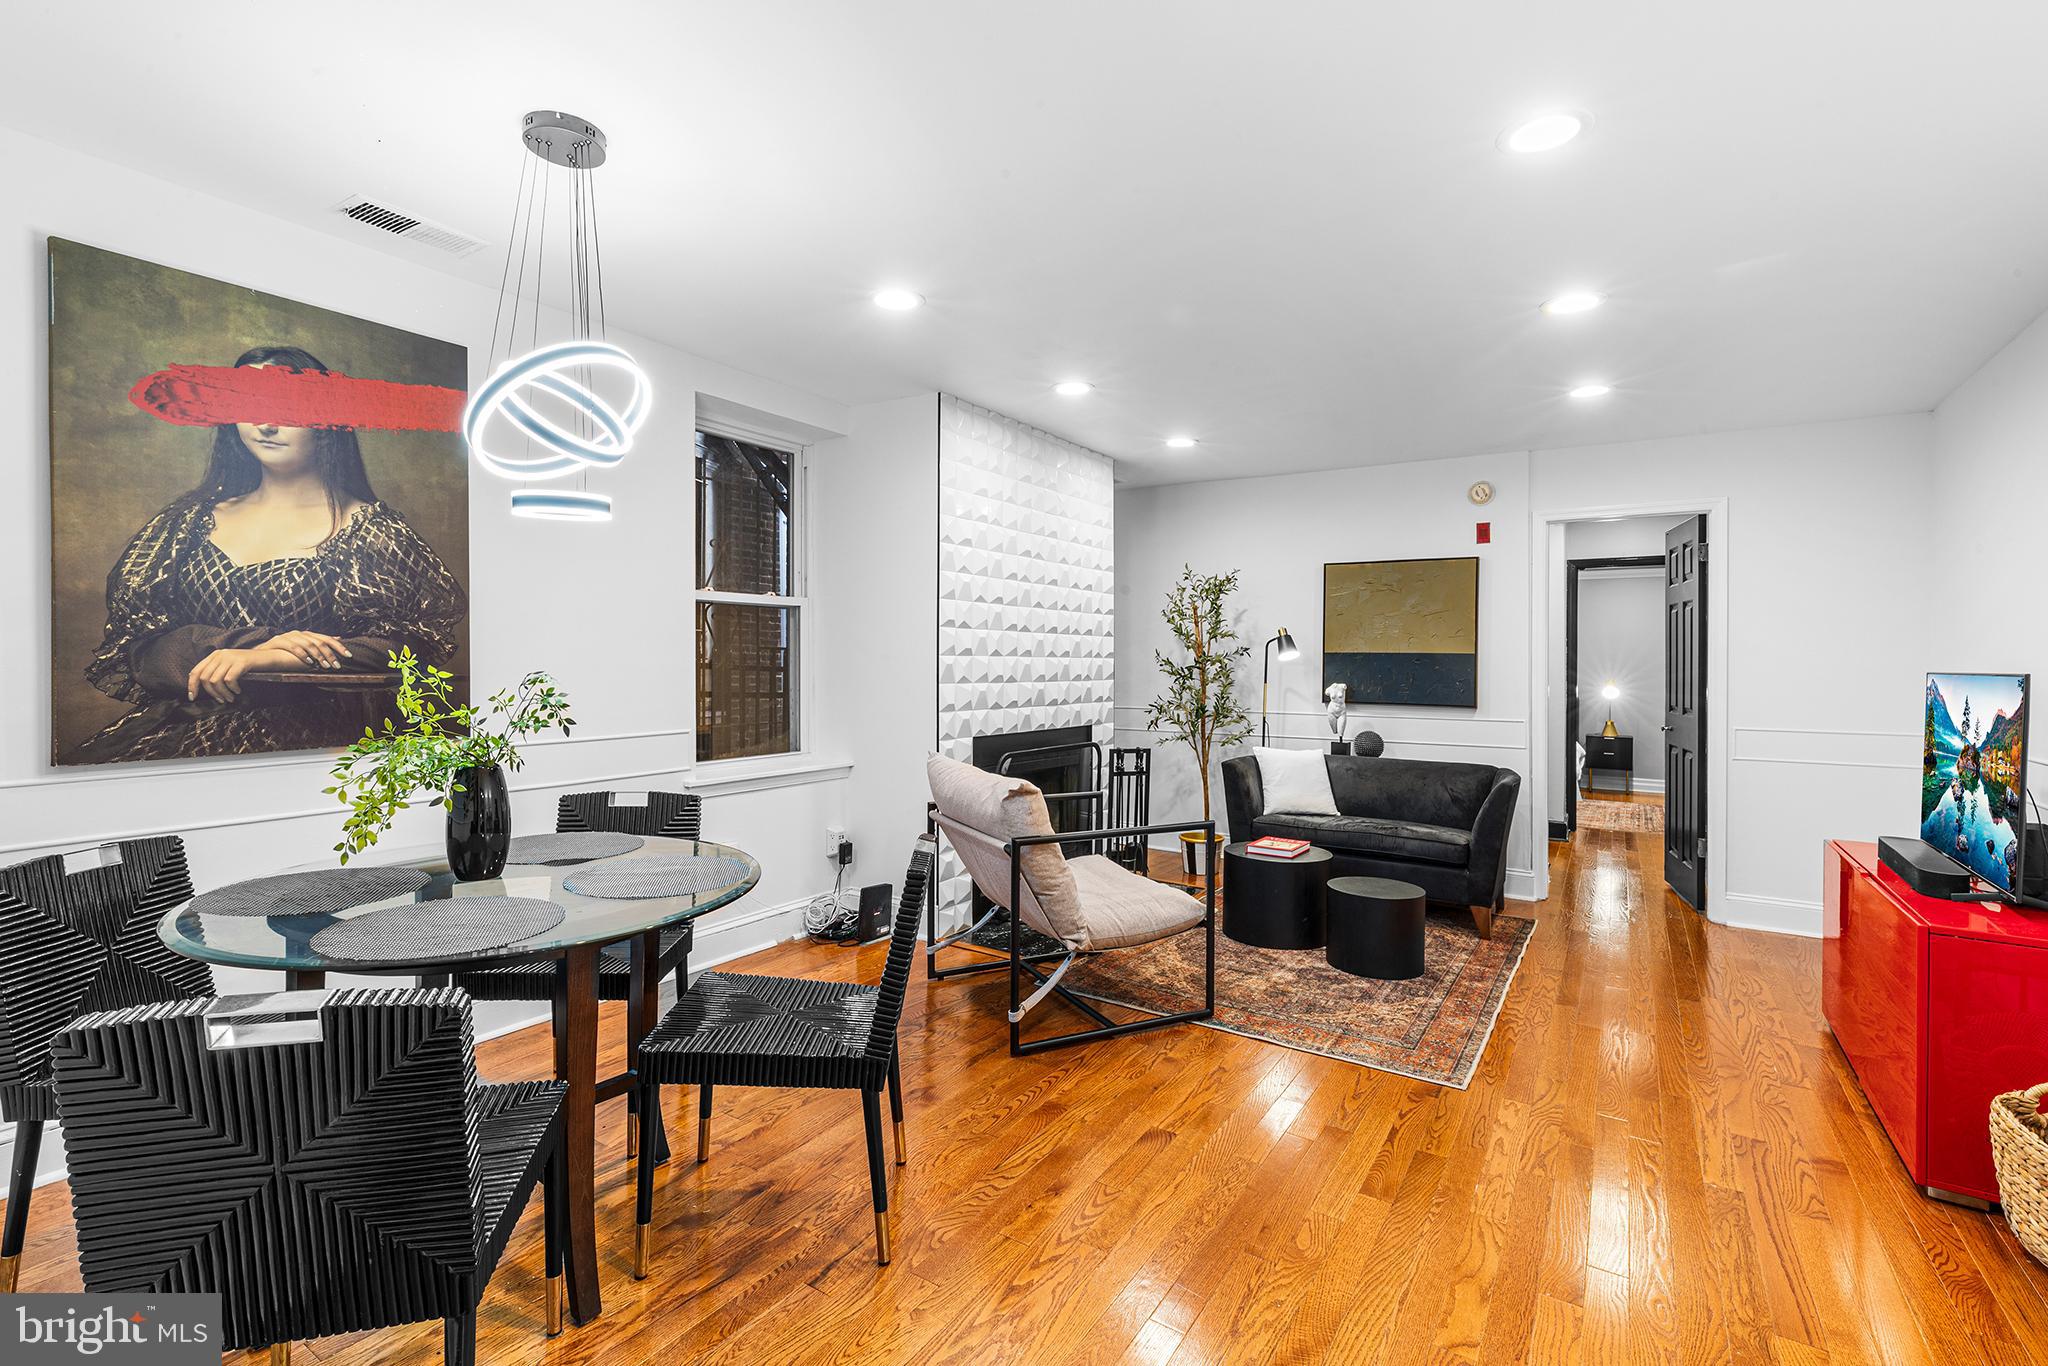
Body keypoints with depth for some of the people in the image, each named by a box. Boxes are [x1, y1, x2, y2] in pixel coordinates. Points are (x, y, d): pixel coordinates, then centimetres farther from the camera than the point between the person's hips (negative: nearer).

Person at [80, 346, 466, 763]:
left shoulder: (368, 527, 2)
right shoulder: (194, 519, 16)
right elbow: (133, 629, 8)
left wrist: (264, 661, -17)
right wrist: (256, 645, -13)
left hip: (303, 733, -4)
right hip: (177, 721, 5)